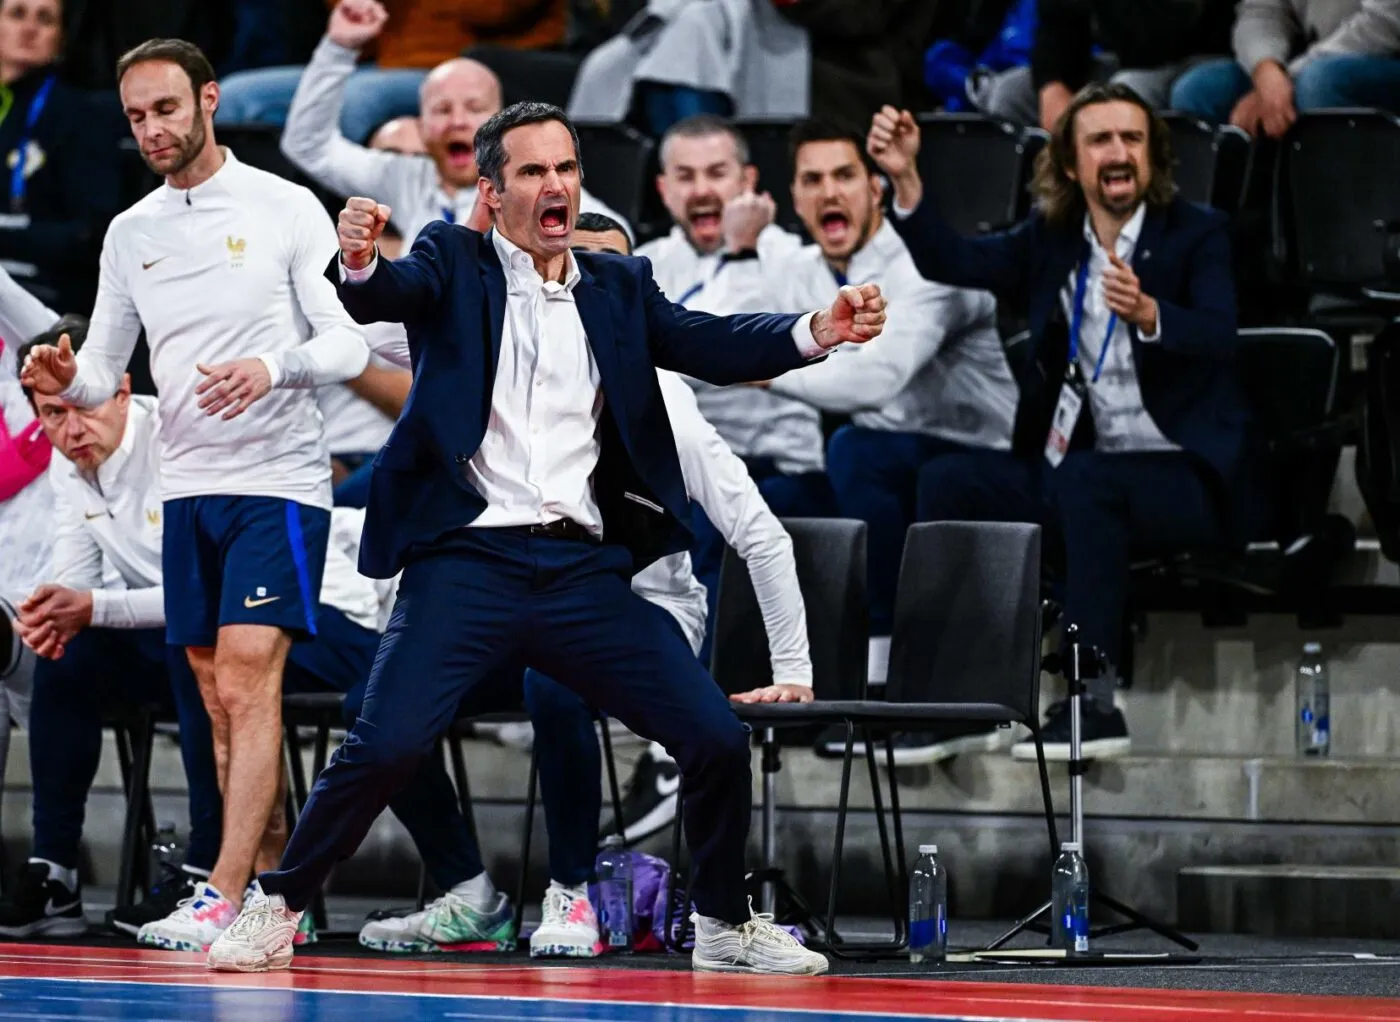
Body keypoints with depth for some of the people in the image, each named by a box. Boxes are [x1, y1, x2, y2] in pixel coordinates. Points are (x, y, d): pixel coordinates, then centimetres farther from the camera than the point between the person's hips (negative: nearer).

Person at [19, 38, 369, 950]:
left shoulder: (285, 208, -3)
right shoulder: (130, 234, 11)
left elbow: (351, 342, -6)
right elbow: (105, 375, 14)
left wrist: (274, 368, -25)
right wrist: (68, 381, -9)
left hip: (278, 481, -6)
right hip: (188, 489, 6)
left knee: (247, 680, -15)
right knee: (221, 701, 6)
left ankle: (226, 897, -20)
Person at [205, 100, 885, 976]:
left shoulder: (619, 287, 15)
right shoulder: (455, 264, 6)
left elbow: (712, 347, 4)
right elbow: (385, 296, -14)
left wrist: (819, 332, -15)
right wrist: (359, 264, -38)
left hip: (584, 571, 3)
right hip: (469, 564, -3)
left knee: (719, 739, -3)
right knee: (386, 746, -18)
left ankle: (725, 925, 17)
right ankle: (276, 912, 0)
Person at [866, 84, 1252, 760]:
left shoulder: (1197, 235, -4)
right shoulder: (1050, 238, 11)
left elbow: (1219, 335, -21)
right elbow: (950, 262, 3)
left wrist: (1147, 314, -41)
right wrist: (905, 178, -11)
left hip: (1184, 472, -6)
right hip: (1070, 471, 6)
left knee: (1081, 477, -35)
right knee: (948, 481, -14)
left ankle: (1094, 704, -34)